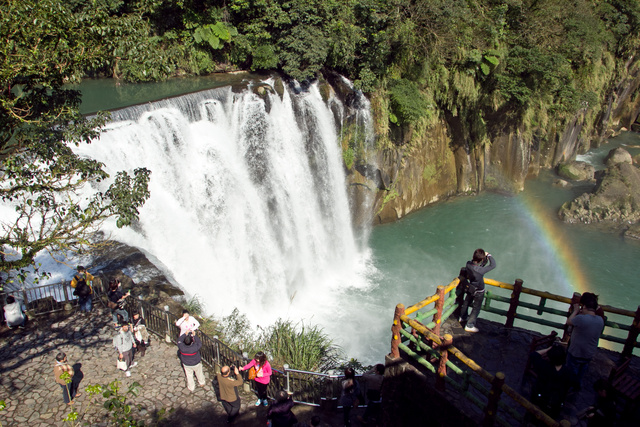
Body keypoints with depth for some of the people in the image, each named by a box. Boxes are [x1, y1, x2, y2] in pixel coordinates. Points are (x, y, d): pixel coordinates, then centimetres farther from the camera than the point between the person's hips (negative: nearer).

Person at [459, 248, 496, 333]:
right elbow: (493, 265, -27)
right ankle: (469, 325, 24)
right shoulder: (480, 270, -40)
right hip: (478, 291, -6)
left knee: (466, 302, 27)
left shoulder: (468, 264, -22)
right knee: (476, 308, 13)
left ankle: (462, 317, 50)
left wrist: (486, 259, -15)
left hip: (470, 288, 7)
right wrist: (489, 255, -14)